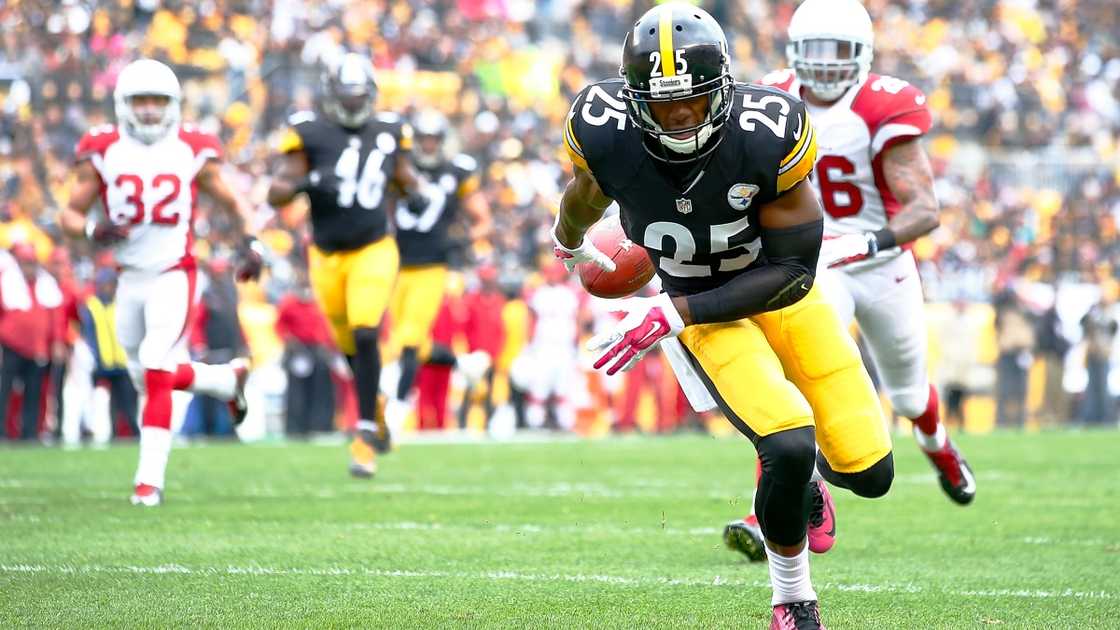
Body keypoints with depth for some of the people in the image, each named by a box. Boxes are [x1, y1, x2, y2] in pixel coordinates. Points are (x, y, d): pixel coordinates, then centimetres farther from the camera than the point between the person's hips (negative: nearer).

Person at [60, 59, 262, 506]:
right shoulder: (102, 153, -2)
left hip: (173, 276, -3)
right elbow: (69, 216, 1)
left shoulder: (192, 153, -3)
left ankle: (150, 478, -16)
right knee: (150, 380, 13)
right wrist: (93, 230, -21)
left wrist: (251, 244, -7)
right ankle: (230, 379, 40)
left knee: (156, 369, -19)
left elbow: (233, 204, 10)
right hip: (130, 279, 3)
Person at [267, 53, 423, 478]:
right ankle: (374, 406, 44)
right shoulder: (311, 133, -6)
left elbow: (404, 178, 19)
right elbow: (276, 194, -10)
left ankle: (365, 433, -13)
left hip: (374, 251, -1)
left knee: (365, 335, -19)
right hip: (327, 256, 1)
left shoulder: (388, 133, 3)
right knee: (350, 346, 14)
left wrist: (414, 195, -3)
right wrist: (303, 183, -31)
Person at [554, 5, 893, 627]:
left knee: (869, 473, -1)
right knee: (789, 447, -25)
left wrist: (673, 314, -29)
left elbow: (792, 271, -23)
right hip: (701, 309, -1)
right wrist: (569, 244, 24)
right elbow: (588, 193, 2)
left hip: (781, 291, 1)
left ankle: (801, 479, 38)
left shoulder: (769, 132, -30)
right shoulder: (605, 132, -26)